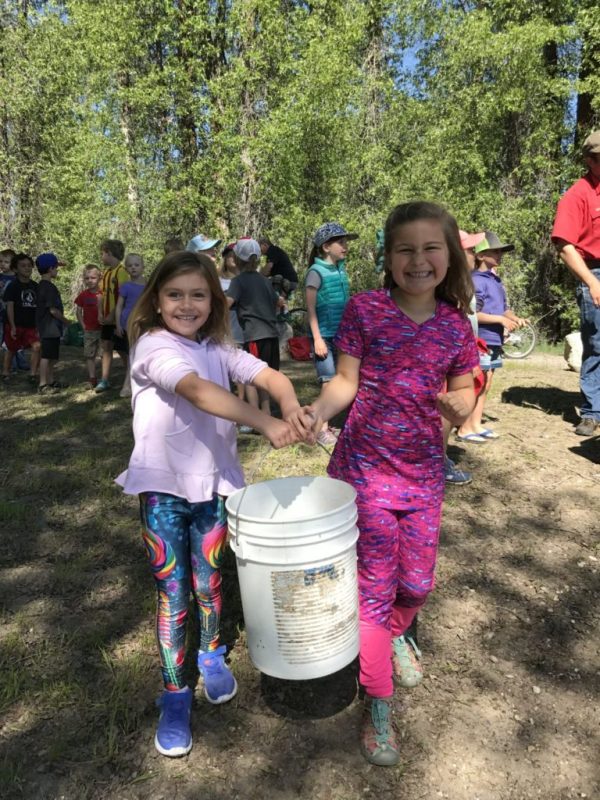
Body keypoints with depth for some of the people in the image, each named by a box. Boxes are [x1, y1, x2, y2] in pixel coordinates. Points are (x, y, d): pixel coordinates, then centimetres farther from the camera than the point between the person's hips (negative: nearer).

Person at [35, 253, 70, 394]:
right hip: (50, 328, -10)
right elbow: (53, 309, -21)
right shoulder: (49, 287, -17)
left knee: (51, 356, 16)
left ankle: (51, 381, 24)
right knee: (46, 356, -5)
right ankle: (43, 384, -2)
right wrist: (65, 320, -7)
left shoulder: (41, 286, 13)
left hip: (46, 327, 10)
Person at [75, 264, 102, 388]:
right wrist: (83, 325, 0)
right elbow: (78, 311, 8)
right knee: (89, 355, 5)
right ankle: (92, 378, 12)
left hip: (103, 329, -1)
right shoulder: (83, 295, 1)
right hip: (89, 330, 1)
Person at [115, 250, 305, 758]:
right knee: (172, 592, 6)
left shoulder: (219, 350, 4)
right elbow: (200, 392, -30)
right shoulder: (154, 346, -13)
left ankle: (212, 655, 42)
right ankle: (175, 692, 24)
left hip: (213, 484, 4)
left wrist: (292, 408, -33)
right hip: (163, 486, -4)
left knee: (208, 583, 15)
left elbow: (268, 376, -10)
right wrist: (266, 424, -41)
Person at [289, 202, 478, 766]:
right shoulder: (364, 309, -9)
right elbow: (346, 381, -7)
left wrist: (460, 407, -14)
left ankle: (395, 635, 53)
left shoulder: (455, 325, 0)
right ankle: (378, 703, 27)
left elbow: (462, 389, 9)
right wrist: (317, 409, -26)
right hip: (365, 469, -3)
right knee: (375, 587, 5)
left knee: (417, 583, 17)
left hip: (423, 472, 4)